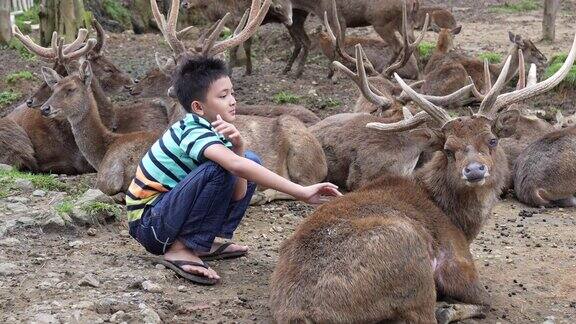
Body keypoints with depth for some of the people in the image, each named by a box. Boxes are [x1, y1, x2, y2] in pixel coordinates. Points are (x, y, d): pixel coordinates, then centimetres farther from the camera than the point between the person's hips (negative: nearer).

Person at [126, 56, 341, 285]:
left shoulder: (216, 132, 3)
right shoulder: (193, 133, -24)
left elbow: (238, 194, -5)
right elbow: (236, 166, -43)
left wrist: (238, 148, -21)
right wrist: (301, 192, -44)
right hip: (148, 223, -9)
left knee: (251, 161, 5)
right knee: (220, 169, -29)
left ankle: (204, 243, 5)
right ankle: (180, 249, -17)